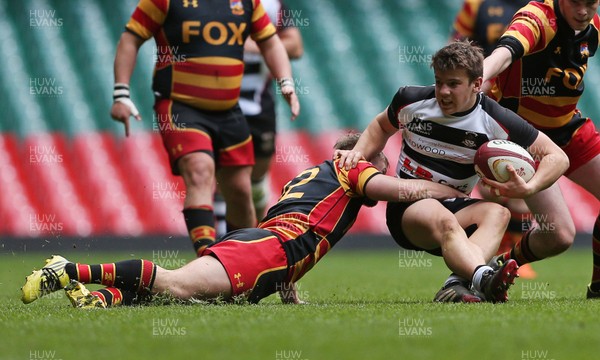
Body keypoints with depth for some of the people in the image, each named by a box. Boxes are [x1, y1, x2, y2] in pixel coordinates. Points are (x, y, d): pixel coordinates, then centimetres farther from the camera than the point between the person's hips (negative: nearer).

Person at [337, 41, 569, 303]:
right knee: (444, 221, -39)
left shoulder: (495, 121, -8)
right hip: (407, 208, -2)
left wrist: (528, 189, -22)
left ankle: (459, 283, -56)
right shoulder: (412, 100, -3)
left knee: (497, 213, -33)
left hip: (455, 206, 2)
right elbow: (382, 126, 22)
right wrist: (358, 152, 3)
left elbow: (557, 157, -4)